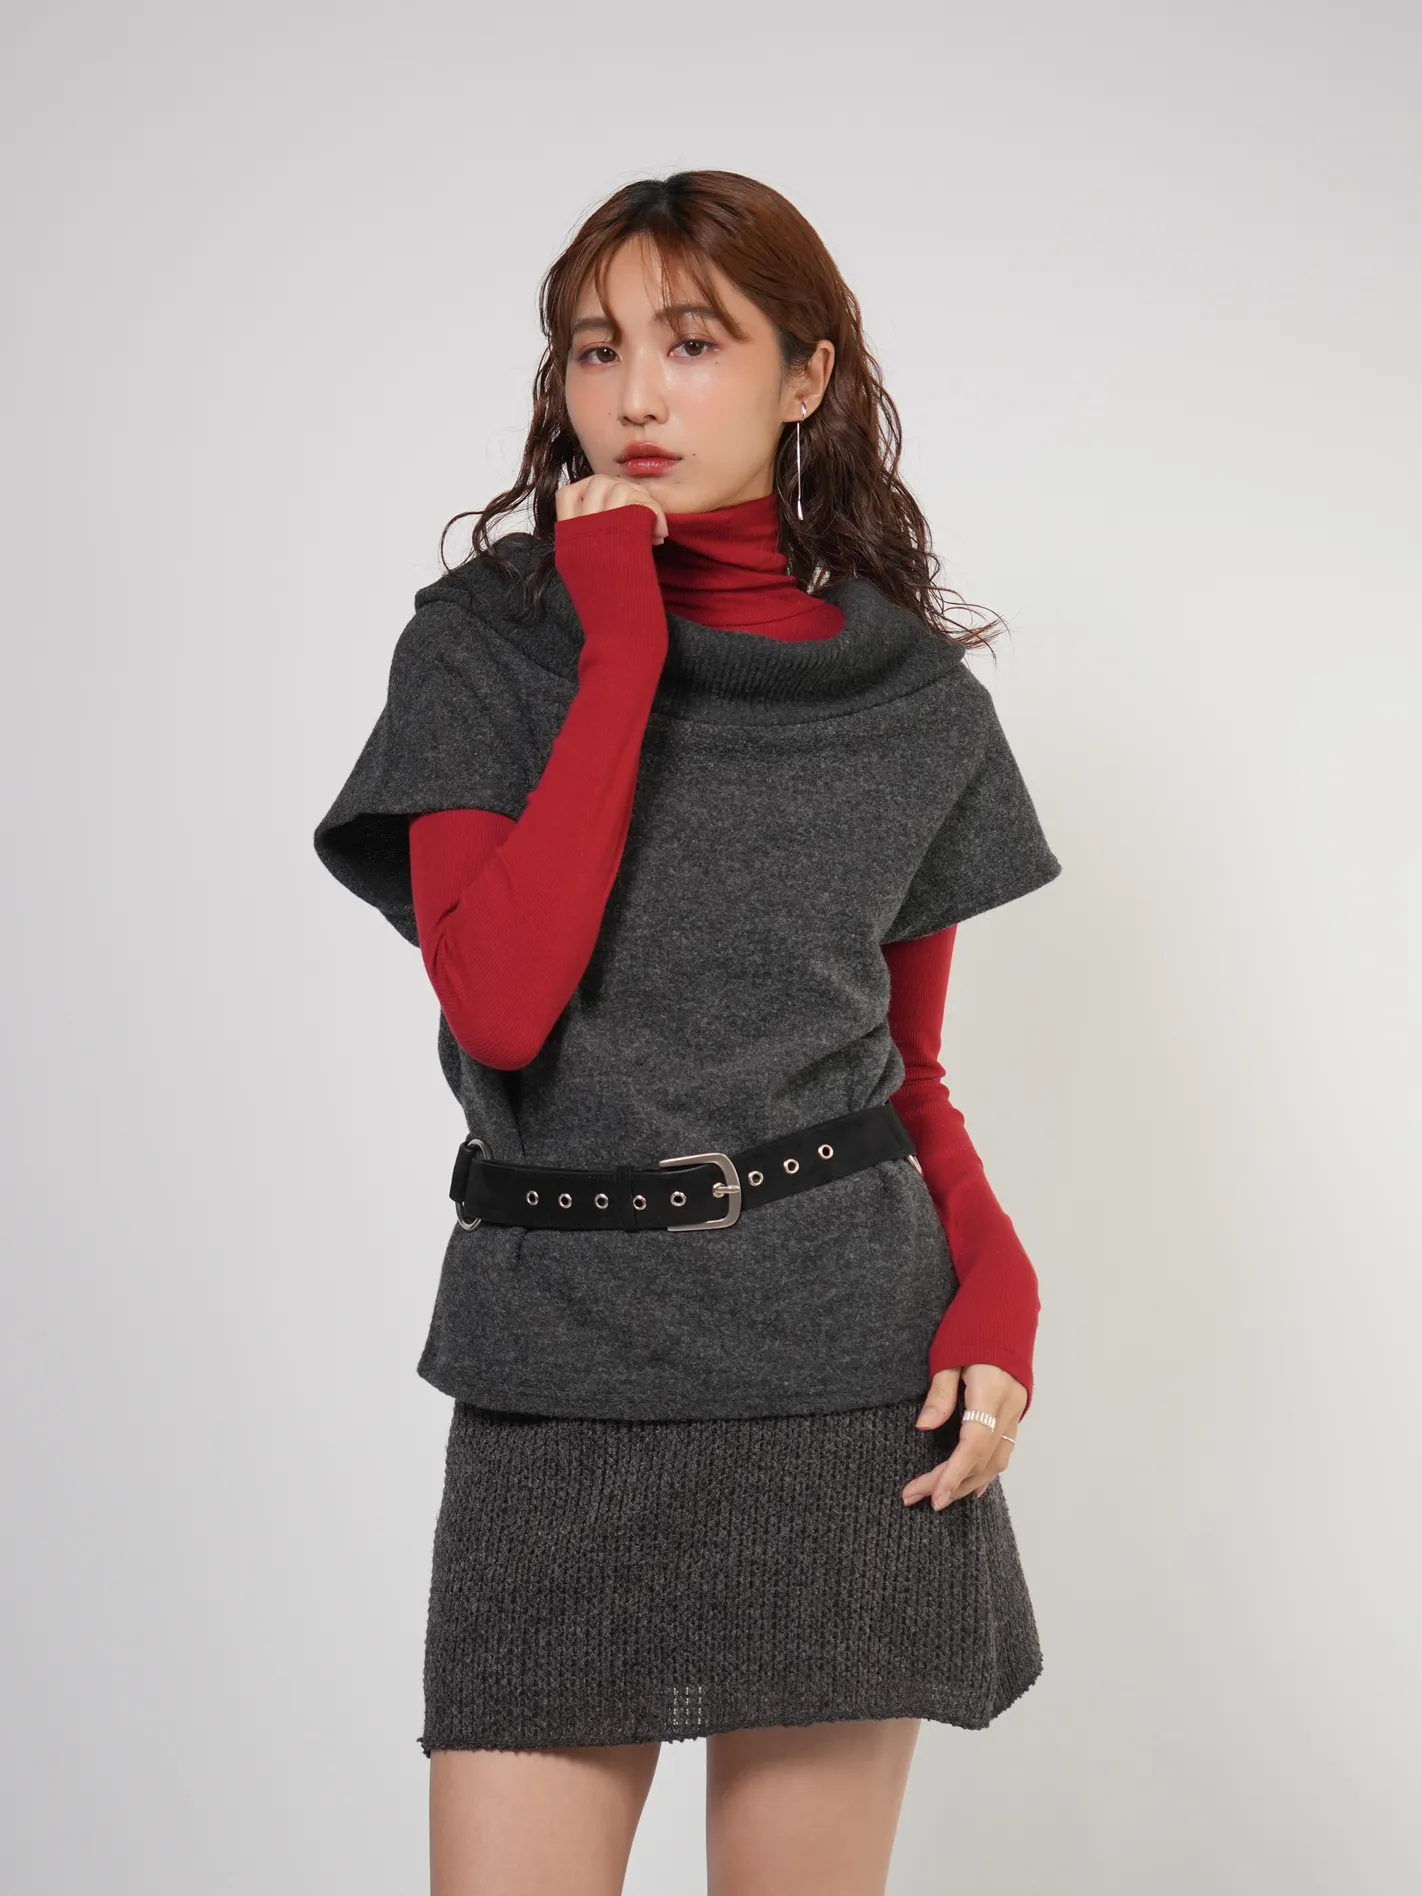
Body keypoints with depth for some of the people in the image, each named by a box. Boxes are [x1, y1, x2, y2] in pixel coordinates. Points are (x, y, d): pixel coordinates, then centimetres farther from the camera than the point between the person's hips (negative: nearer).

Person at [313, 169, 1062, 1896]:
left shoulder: (915, 703, 6)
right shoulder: (483, 647, 0)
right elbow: (499, 1004, -16)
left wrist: (994, 1284, -6)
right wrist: (626, 647, -13)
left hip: (850, 1378, 1)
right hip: (558, 1383, -1)